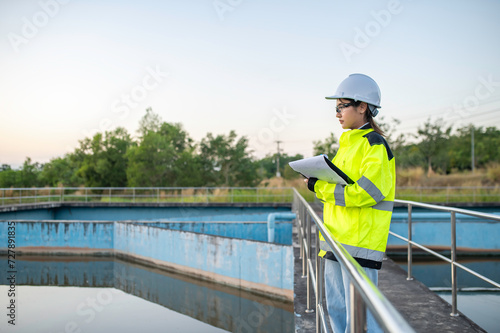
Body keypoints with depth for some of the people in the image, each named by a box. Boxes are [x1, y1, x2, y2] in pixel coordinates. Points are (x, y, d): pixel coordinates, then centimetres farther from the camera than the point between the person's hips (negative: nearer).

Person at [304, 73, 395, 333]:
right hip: (337, 243, 10)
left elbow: (366, 192, -22)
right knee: (337, 308, 17)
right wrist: (319, 183, 3)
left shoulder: (375, 145, -11)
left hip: (361, 243, -9)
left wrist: (319, 187, -16)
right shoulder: (348, 143, 18)